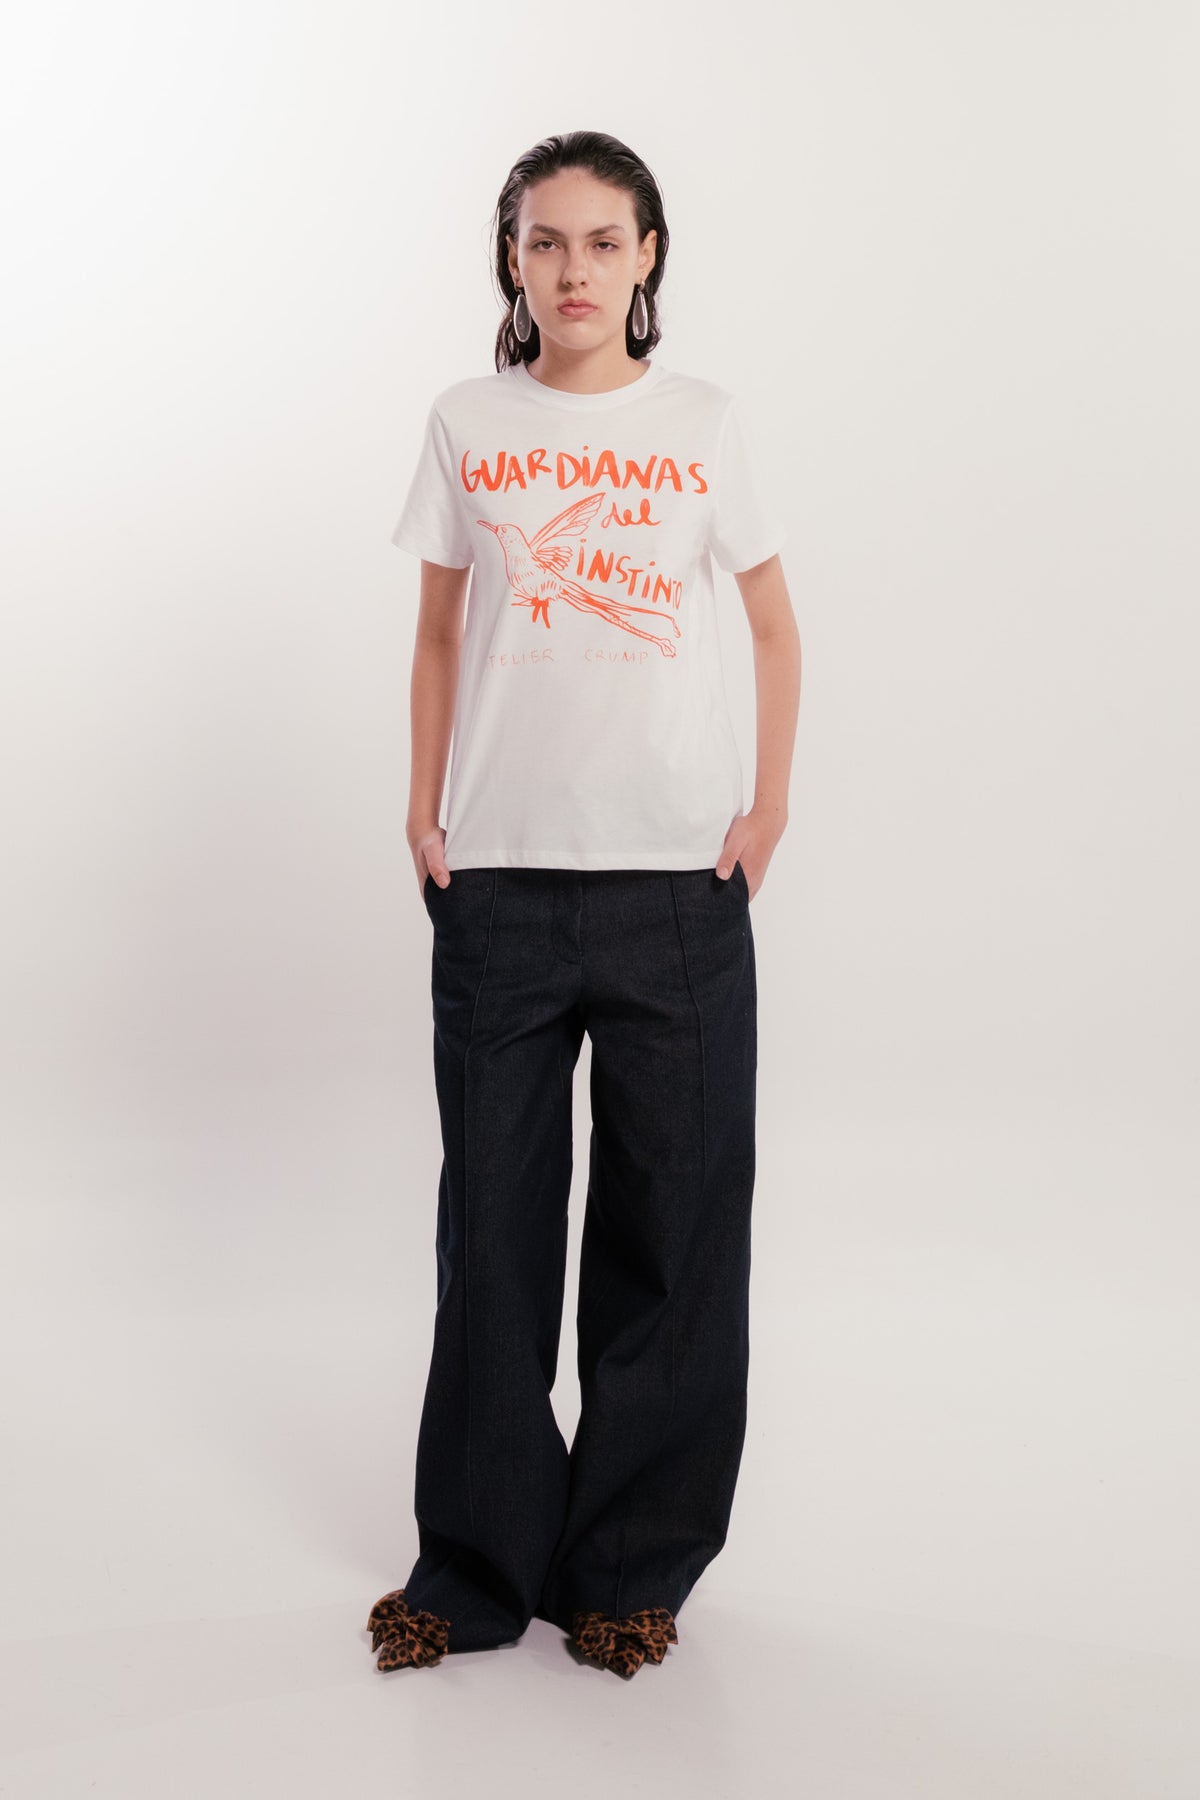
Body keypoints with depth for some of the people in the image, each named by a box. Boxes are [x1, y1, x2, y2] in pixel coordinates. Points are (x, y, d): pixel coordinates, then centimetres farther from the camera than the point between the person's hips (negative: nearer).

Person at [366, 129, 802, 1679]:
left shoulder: (704, 424, 6)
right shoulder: (466, 427, 8)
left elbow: (776, 631, 13)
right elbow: (439, 634, 13)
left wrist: (768, 806, 2)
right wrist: (423, 807, 4)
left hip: (678, 872, 0)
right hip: (500, 872, 1)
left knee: (674, 1216, 2)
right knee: (494, 1216, 5)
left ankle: (635, 1565, 17)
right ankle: (479, 1563, 19)